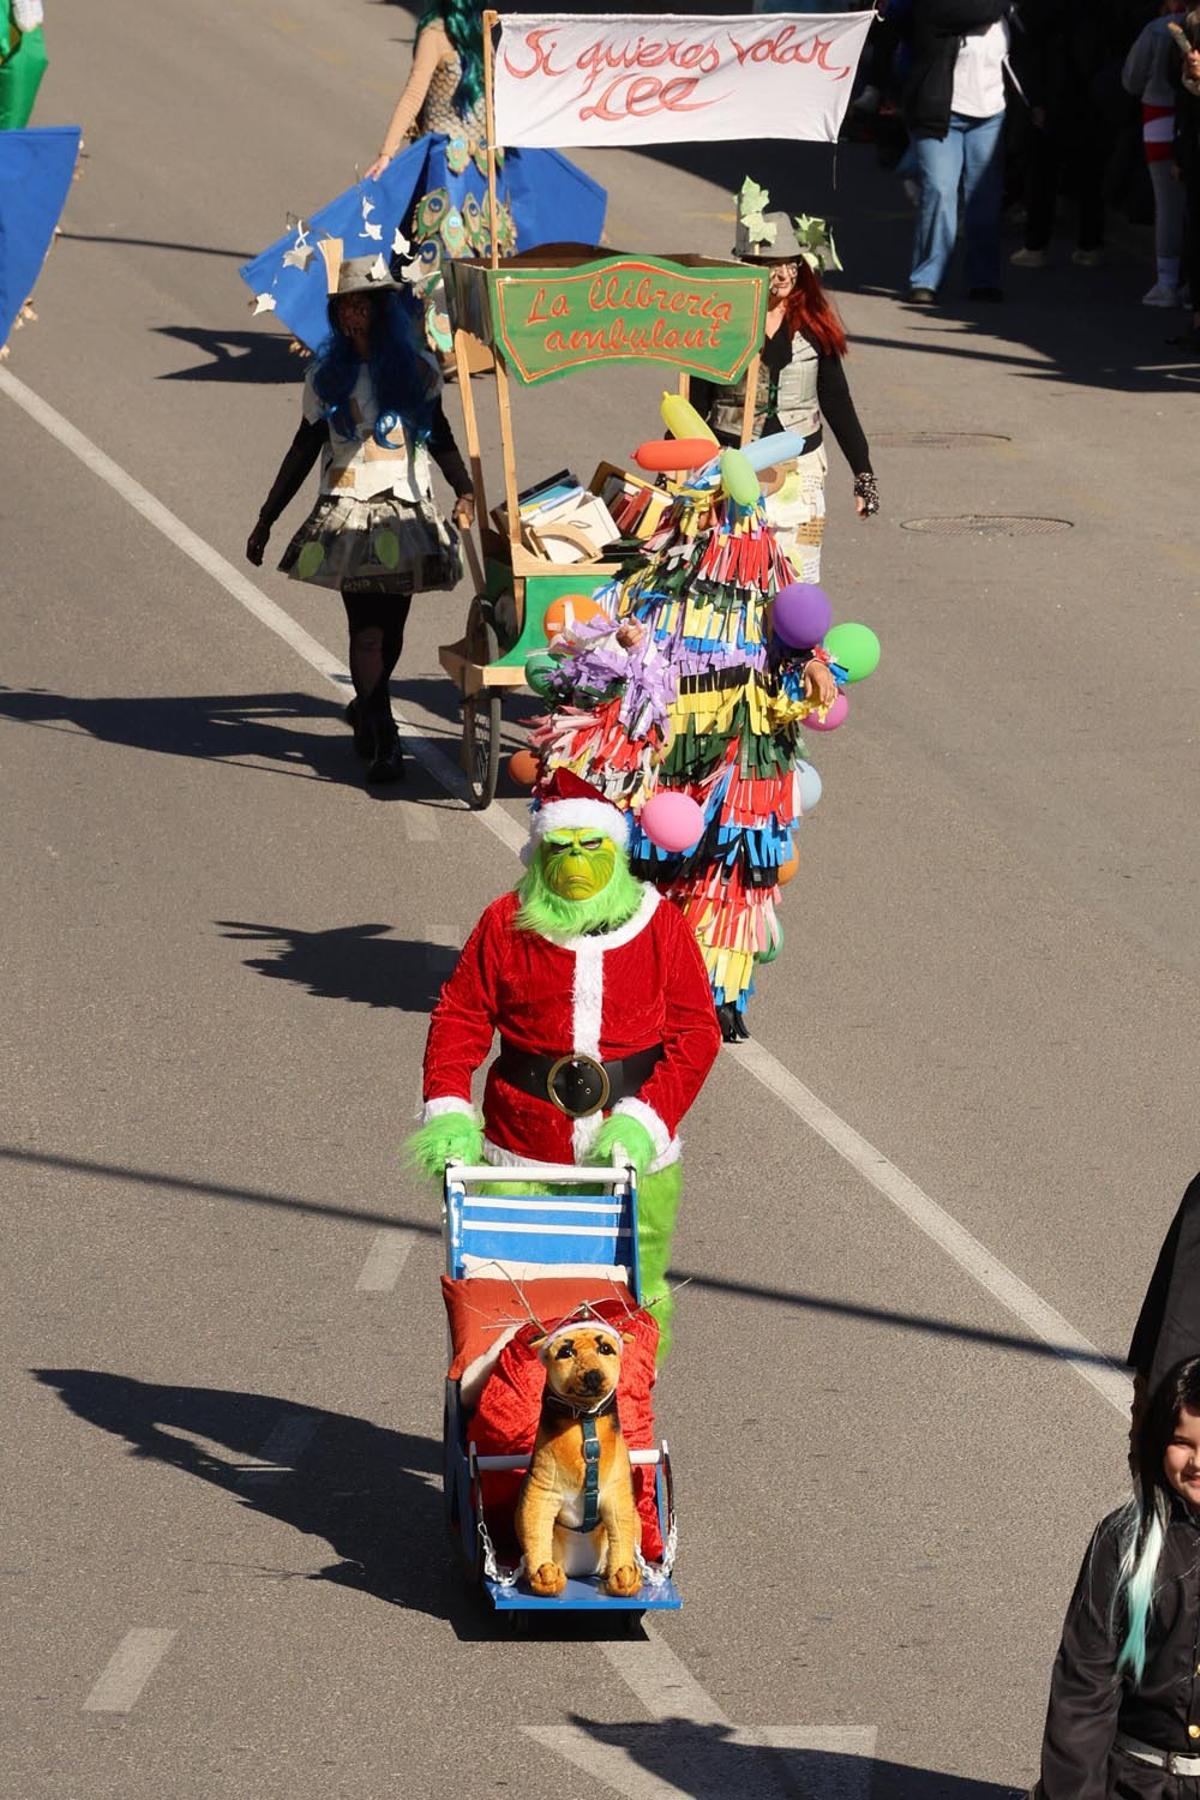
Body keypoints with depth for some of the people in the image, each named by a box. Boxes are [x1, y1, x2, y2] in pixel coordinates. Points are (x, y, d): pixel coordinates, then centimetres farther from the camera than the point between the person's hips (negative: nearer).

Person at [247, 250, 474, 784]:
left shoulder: (416, 369, 7)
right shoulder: (327, 375, 6)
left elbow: (438, 435, 14)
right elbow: (305, 449, 12)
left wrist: (464, 490, -4)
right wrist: (266, 519, 12)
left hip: (406, 512, 2)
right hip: (348, 514, -2)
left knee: (391, 625, 4)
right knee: (368, 627, -12)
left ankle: (366, 707, 30)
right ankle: (382, 739, -13)